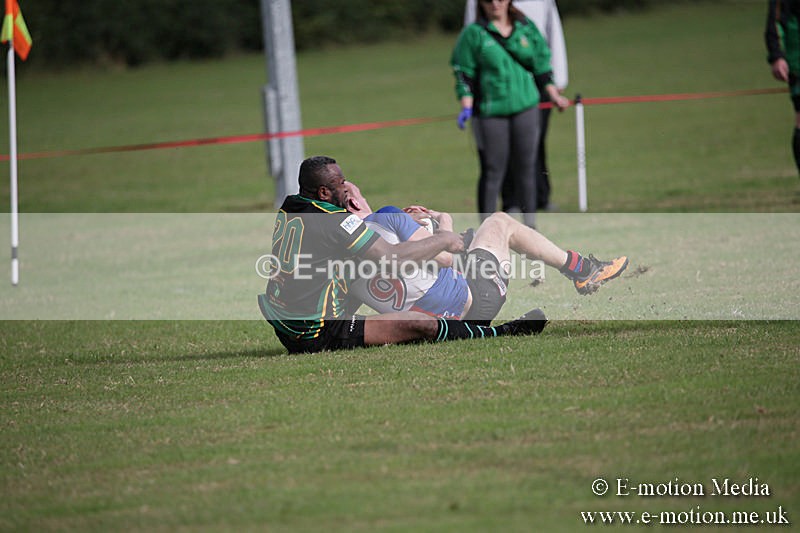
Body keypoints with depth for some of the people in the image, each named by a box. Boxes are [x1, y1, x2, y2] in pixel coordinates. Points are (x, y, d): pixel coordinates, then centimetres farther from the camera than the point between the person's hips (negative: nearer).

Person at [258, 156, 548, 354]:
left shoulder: (287, 213, 7)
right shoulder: (331, 221, -20)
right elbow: (393, 255, -19)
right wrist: (442, 241, -4)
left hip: (287, 333, 10)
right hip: (318, 335, -10)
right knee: (421, 324, -11)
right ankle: (501, 332, 4)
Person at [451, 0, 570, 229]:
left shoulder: (526, 28, 8)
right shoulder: (473, 34, -1)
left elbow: (541, 65, 16)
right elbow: (464, 73, -1)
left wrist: (554, 96, 12)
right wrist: (467, 107, -10)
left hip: (525, 107, 3)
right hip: (490, 112, -3)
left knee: (525, 167, 7)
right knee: (493, 170, -3)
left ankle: (530, 224, 17)